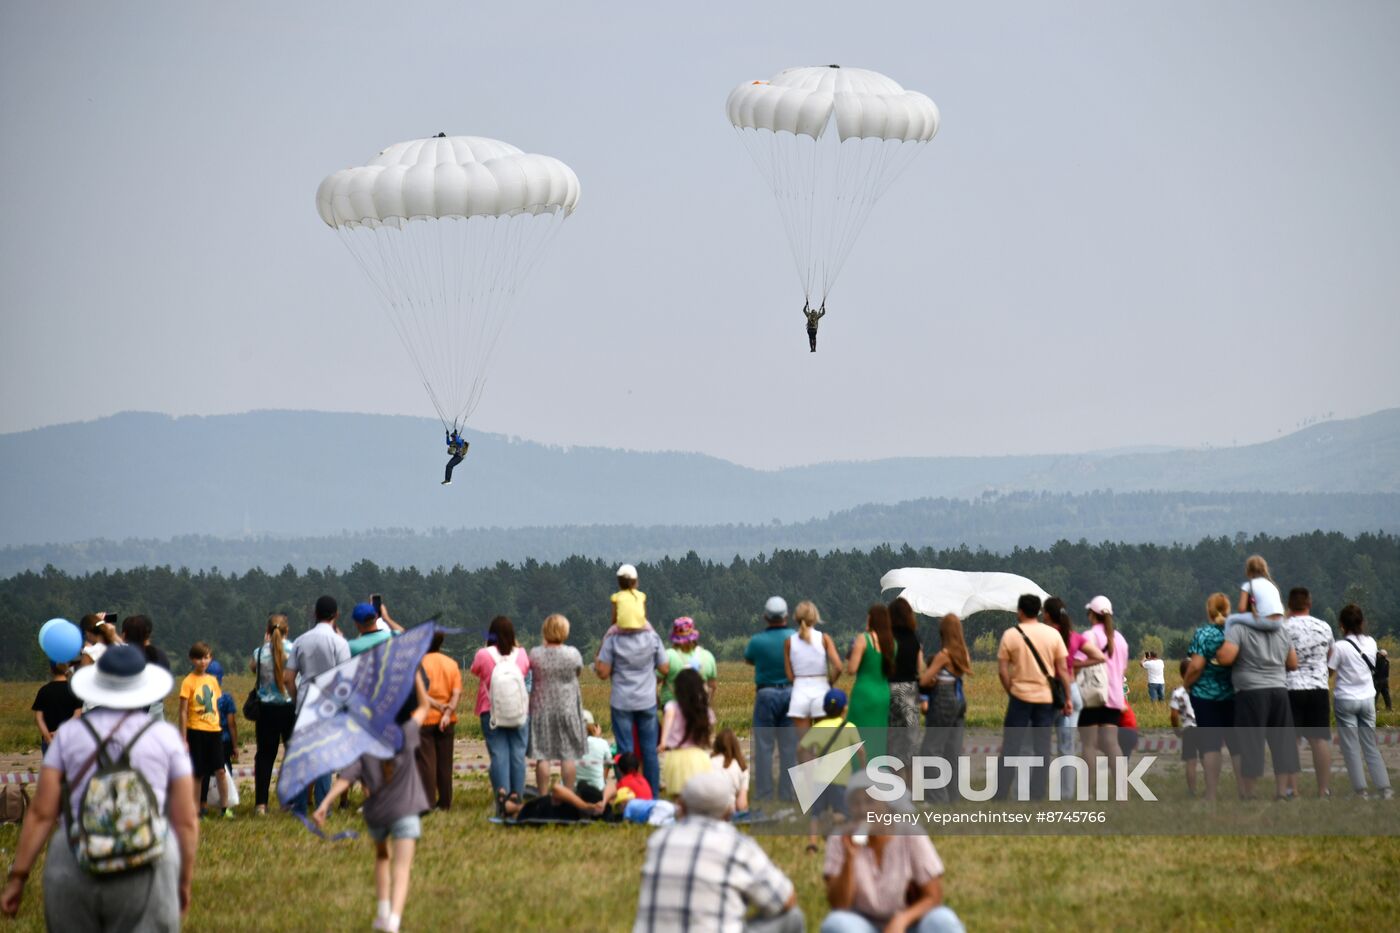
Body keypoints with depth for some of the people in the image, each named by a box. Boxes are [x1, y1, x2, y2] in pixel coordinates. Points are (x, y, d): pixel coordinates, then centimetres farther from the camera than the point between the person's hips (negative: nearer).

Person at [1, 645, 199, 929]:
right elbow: (186, 820, 2)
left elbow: (41, 812, 0)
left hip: (76, 872, 2)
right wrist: (185, 882, 14)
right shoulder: (165, 737, 3)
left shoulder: (69, 734, 5)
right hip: (145, 874, -2)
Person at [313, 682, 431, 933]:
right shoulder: (406, 736, -7)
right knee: (401, 868, -10)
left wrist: (325, 804, -22)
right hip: (406, 811, -2)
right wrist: (415, 675, 8)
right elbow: (424, 705, 5)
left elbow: (345, 778, -18)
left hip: (376, 813, 2)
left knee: (382, 857, 30)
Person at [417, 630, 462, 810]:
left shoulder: (420, 663, -6)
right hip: (447, 721, 4)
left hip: (425, 719, -4)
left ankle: (428, 802, -4)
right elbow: (457, 693, -5)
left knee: (426, 761, 0)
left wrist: (439, 706, -13)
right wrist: (448, 712, -14)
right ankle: (445, 802, 13)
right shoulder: (452, 664, 6)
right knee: (445, 762, 10)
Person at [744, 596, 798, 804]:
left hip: (766, 695, -2)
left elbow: (748, 661, 10)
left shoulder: (757, 641, -10)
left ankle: (764, 793, 0)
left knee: (764, 746, 2)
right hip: (791, 693, 2)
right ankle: (786, 793, 6)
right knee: (790, 746, 6)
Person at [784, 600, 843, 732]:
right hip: (821, 690, -1)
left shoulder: (789, 641, 1)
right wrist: (830, 683, 6)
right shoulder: (824, 638, -3)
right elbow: (838, 667, -11)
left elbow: (789, 675, 1)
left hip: (800, 692, 1)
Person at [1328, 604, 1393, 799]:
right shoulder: (1371, 643, 1)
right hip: (1367, 699, 4)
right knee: (1371, 746, 12)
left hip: (1346, 700, -4)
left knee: (1351, 748, 3)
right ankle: (1384, 788, 7)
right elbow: (1372, 666, 10)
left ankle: (1360, 789, 0)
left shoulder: (1340, 646, -15)